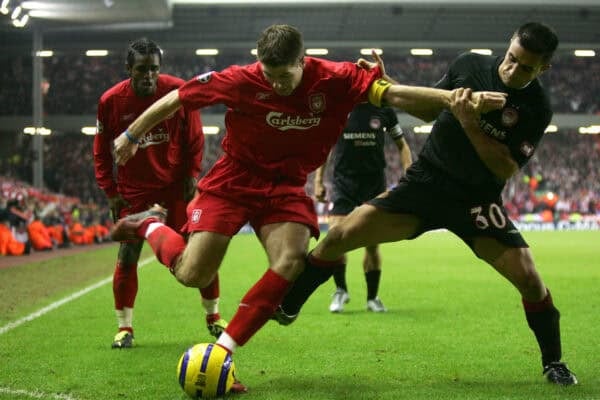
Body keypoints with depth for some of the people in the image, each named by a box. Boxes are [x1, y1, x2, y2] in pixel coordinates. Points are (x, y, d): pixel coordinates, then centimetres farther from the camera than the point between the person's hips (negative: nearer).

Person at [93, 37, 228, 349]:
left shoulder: (179, 91, -13)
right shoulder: (111, 101, -12)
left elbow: (195, 137, 1)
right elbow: (101, 150, 0)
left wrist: (192, 175, -4)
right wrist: (110, 191, -4)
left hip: (175, 181, 0)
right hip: (134, 186, 0)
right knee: (127, 255, -6)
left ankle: (213, 316, 20)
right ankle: (124, 327, 5)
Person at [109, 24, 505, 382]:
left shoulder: (335, 80, -17)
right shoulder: (241, 80, -20)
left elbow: (397, 94, -22)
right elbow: (176, 99, -7)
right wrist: (131, 135, 4)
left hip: (286, 187, 2)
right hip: (233, 180, -2)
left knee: (291, 262, -21)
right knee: (192, 275, -9)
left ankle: (223, 349, -13)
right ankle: (150, 226, 23)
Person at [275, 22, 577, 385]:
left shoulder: (537, 108, -14)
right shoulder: (469, 65, -5)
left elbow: (506, 169, -19)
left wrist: (469, 124, -28)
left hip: (478, 201, -2)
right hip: (425, 182, 2)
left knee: (528, 277, -16)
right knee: (340, 236, -8)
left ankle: (553, 362, 9)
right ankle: (287, 308, 13)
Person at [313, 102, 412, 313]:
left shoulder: (384, 110, -1)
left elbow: (402, 145, 11)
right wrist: (318, 181, 4)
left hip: (375, 183, 1)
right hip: (344, 180, -1)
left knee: (372, 243, 4)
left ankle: (372, 297, 20)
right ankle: (340, 290, 5)